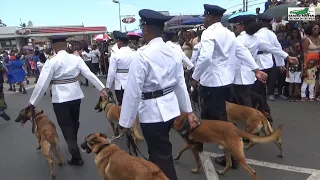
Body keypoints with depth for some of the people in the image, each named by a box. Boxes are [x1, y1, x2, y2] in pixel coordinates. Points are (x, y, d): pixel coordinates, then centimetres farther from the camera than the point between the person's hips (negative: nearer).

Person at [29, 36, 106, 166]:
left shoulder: (52, 62, -11)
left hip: (60, 98, -5)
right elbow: (89, 74, -5)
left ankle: (76, 157, 6)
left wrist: (32, 102, -4)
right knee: (74, 122, 22)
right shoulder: (76, 58, 0)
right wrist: (101, 88, -4)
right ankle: (73, 145, 45)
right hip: (76, 95, 5)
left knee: (66, 126, 4)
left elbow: (42, 83, -12)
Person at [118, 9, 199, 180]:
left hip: (152, 111, -8)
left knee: (162, 158, 9)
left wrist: (126, 122, -9)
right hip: (171, 108, 8)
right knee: (158, 151, 27)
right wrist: (188, 111, 15)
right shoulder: (172, 52, 3)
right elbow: (180, 84, 7)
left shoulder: (142, 55, -19)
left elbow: (133, 91, -18)